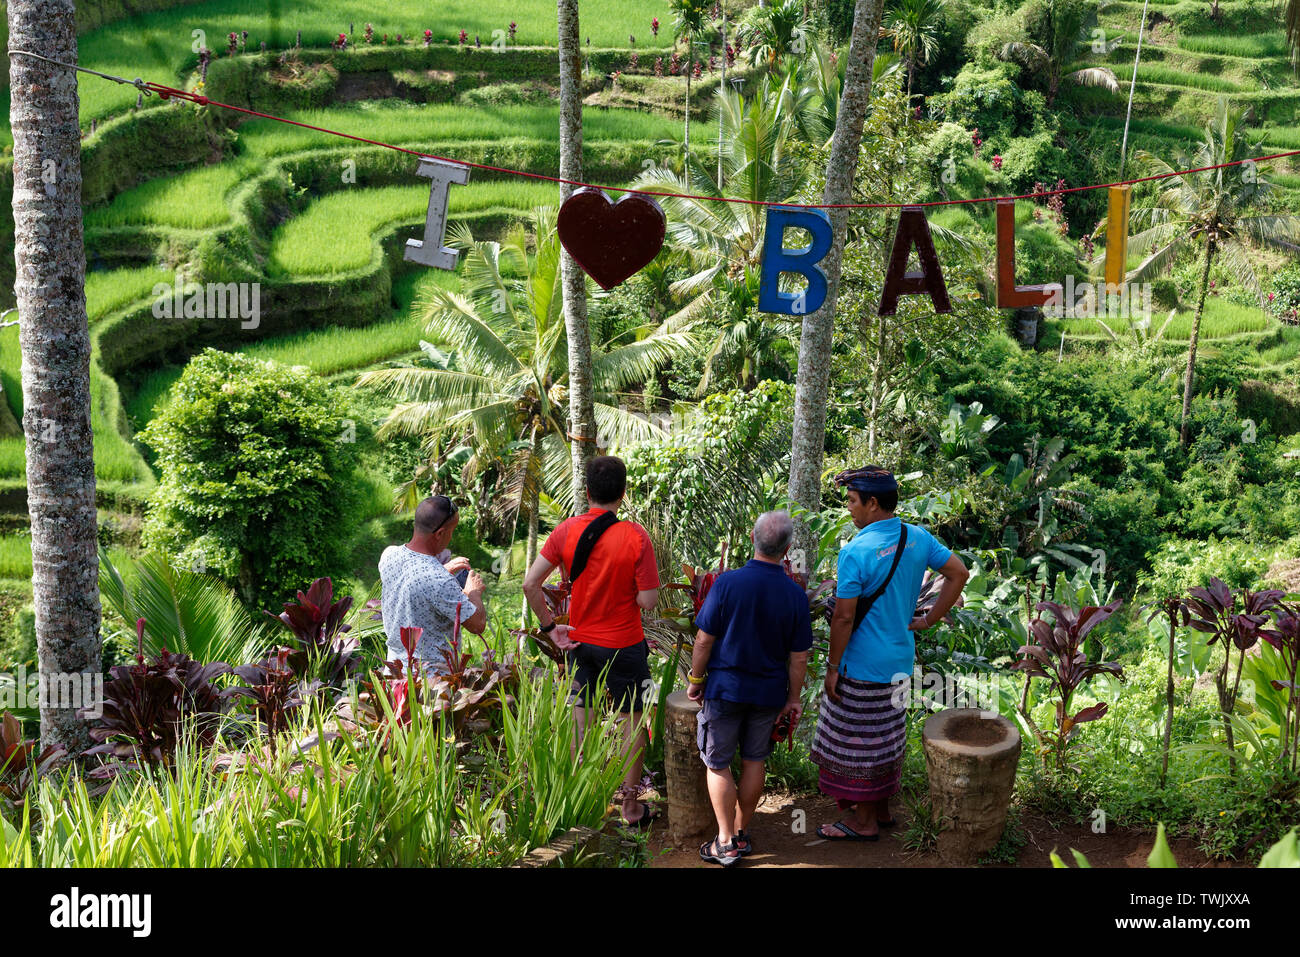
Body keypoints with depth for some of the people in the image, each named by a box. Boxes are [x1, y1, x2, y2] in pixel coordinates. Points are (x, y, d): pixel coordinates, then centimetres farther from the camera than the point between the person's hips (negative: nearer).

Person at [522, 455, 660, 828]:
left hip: (579, 641, 3)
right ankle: (631, 806, 20)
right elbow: (648, 600, -18)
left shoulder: (566, 531, -9)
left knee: (581, 716, 19)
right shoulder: (635, 537, -19)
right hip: (623, 644, -3)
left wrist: (549, 626, 1)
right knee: (632, 720, 12)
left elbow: (530, 583, -9)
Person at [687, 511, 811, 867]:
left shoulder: (728, 582, -16)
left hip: (725, 688, -3)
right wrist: (793, 699, 9)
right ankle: (742, 833, 26)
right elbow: (799, 657, -2)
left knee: (718, 764, 8)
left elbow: (704, 640, -11)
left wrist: (695, 680, 2)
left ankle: (726, 842, 11)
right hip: (768, 691, 3)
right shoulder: (795, 594, -8)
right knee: (754, 762, 16)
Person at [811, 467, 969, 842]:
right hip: (901, 660, 8)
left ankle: (864, 821, 16)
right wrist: (929, 619, 8)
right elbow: (959, 574, 6)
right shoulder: (918, 538, -1)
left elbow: (844, 617, -20)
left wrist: (833, 666, -10)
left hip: (863, 666, -8)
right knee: (886, 736, 20)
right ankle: (882, 808, 32)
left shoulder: (856, 551, -22)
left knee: (859, 741, 6)